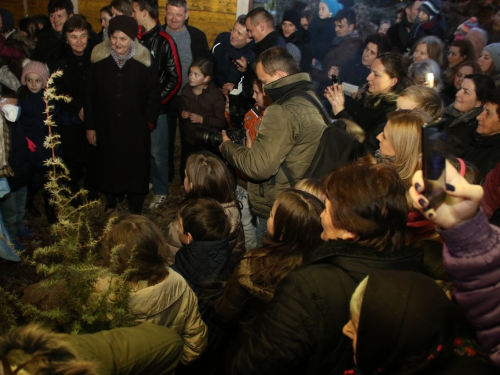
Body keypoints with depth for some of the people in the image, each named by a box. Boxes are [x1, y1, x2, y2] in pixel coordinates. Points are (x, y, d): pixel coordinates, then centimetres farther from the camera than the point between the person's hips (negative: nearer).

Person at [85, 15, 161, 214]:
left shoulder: (143, 61, -9)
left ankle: (135, 209, 27)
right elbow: (90, 95, 0)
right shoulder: (99, 60, -6)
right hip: (106, 127, 1)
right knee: (109, 166, 14)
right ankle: (111, 203, 36)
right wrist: (90, 126, 1)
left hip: (135, 129, -1)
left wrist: (149, 122, -5)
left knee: (135, 167, 9)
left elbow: (153, 95, -2)